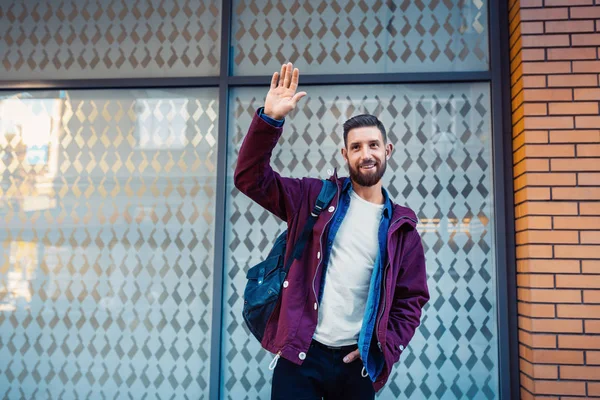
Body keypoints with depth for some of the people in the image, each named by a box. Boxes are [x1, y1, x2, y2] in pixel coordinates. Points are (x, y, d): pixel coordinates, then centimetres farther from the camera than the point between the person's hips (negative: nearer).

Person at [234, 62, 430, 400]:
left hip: (356, 362, 1)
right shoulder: (315, 198, 2)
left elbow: (411, 298, 8)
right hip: (300, 353, -1)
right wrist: (270, 119, -18)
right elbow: (251, 177, -6)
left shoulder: (402, 227, 4)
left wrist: (385, 346, -5)